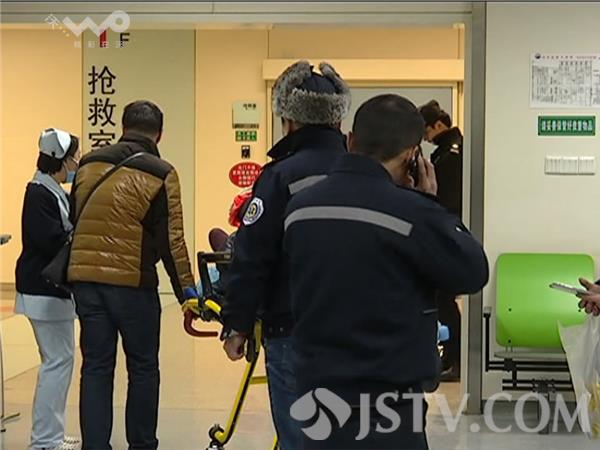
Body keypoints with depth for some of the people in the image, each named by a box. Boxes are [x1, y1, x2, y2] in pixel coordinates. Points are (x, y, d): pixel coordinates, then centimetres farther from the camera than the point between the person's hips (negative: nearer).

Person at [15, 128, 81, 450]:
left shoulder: (52, 191, 16)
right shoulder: (40, 193, -16)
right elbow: (52, 241, -23)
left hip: (55, 288, 11)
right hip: (44, 290, -11)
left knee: (60, 359, 15)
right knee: (58, 360, -7)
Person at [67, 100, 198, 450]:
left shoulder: (88, 165, 10)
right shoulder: (160, 174, -5)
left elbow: (75, 222, 16)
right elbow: (171, 241, -7)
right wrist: (187, 292, -2)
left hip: (85, 279, 4)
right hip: (132, 282, -4)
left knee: (96, 367, 9)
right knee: (143, 368, 10)